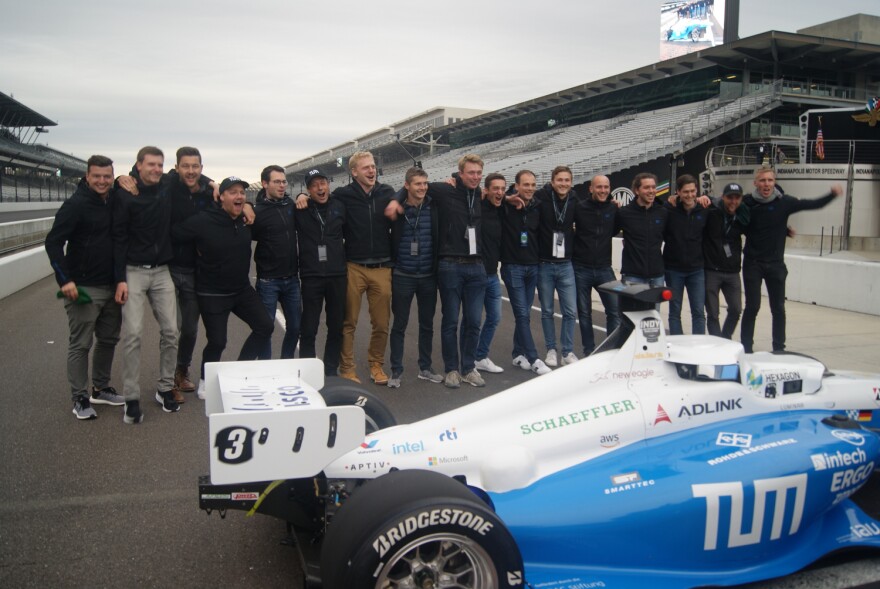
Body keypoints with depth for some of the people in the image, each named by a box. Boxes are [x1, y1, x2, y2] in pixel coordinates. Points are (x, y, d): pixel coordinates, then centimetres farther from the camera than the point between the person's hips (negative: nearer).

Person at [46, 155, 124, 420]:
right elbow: (53, 242, -14)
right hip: (84, 288, -6)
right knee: (80, 344, 1)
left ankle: (100, 389, 30)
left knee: (109, 339, 15)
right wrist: (64, 279, -20)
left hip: (112, 287, 7)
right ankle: (80, 398, 11)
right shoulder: (76, 205, -11)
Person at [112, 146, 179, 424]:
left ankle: (165, 388, 17)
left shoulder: (168, 190, 5)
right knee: (132, 334, -8)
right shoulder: (124, 195, -5)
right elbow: (118, 239, -6)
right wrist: (120, 279, -12)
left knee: (170, 331, 2)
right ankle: (131, 399, -1)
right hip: (134, 272, -4)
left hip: (161, 271, 4)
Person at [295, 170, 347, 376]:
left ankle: (331, 371, 23)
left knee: (336, 327, 10)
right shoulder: (300, 210, -2)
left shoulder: (340, 206, 4)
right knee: (308, 329, 4)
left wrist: (344, 260, 11)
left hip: (337, 275, 2)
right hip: (311, 277, -2)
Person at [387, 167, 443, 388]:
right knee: (399, 325, 5)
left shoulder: (434, 208, -1)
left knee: (427, 325, 12)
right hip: (403, 277, -2)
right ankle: (396, 371, 15)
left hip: (428, 277, 2)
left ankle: (425, 368, 26)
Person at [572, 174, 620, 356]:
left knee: (615, 310, -4)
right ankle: (589, 351, 20)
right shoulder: (579, 207, -4)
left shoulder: (614, 208, 2)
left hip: (604, 269, 1)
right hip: (581, 269, -1)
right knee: (584, 313, 8)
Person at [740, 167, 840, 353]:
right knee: (752, 306, -1)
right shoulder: (747, 202, -5)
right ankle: (746, 348, 8)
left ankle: (779, 349, 18)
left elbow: (815, 204, -3)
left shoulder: (784, 202, -3)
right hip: (752, 263, -1)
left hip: (776, 264, 2)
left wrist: (832, 194, -15)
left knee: (778, 308, 6)